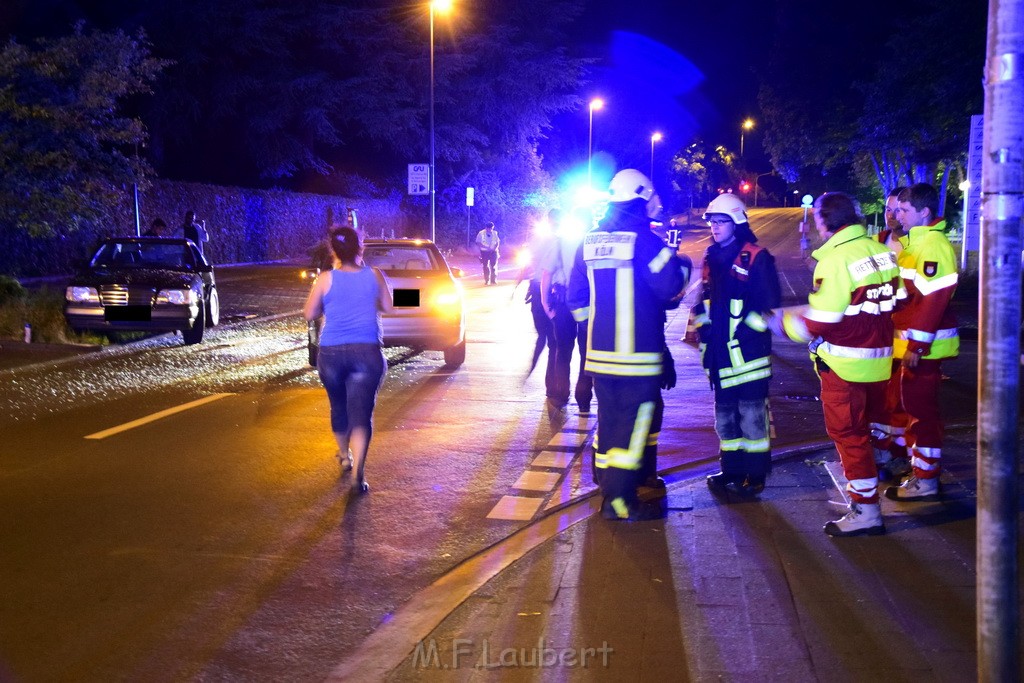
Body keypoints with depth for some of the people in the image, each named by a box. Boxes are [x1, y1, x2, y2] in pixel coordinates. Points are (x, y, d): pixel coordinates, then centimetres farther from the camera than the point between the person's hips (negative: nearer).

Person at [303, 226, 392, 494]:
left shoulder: (326, 279, -3)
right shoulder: (374, 276, 1)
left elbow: (309, 314, 5)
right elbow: (386, 307, 14)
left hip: (331, 353, 1)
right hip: (367, 352, -1)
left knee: (338, 407, 21)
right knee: (361, 412, -4)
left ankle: (344, 456, 42)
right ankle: (357, 472, -21)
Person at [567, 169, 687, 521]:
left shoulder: (589, 241, 9)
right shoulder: (643, 239, -13)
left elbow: (576, 295, 13)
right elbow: (670, 285, -14)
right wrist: (680, 266, 6)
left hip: (599, 350, 7)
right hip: (637, 353, -7)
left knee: (609, 419, 17)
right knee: (632, 423, -3)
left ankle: (609, 488, 26)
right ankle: (619, 501, -5)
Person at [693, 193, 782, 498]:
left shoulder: (756, 257, -8)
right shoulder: (711, 258, 15)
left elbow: (770, 303, -11)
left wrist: (748, 328, -15)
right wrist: (703, 331, 12)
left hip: (747, 350, -7)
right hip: (719, 352, 7)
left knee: (752, 415, -3)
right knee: (724, 414, 14)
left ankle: (755, 475, 5)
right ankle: (731, 470, 24)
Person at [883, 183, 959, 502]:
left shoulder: (934, 246, -18)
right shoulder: (916, 242, 15)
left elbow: (934, 301, -24)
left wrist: (917, 345, -23)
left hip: (924, 346, -10)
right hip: (911, 342, 10)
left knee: (921, 409, -3)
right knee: (908, 403, 18)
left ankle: (925, 480, 5)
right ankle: (914, 462, 30)